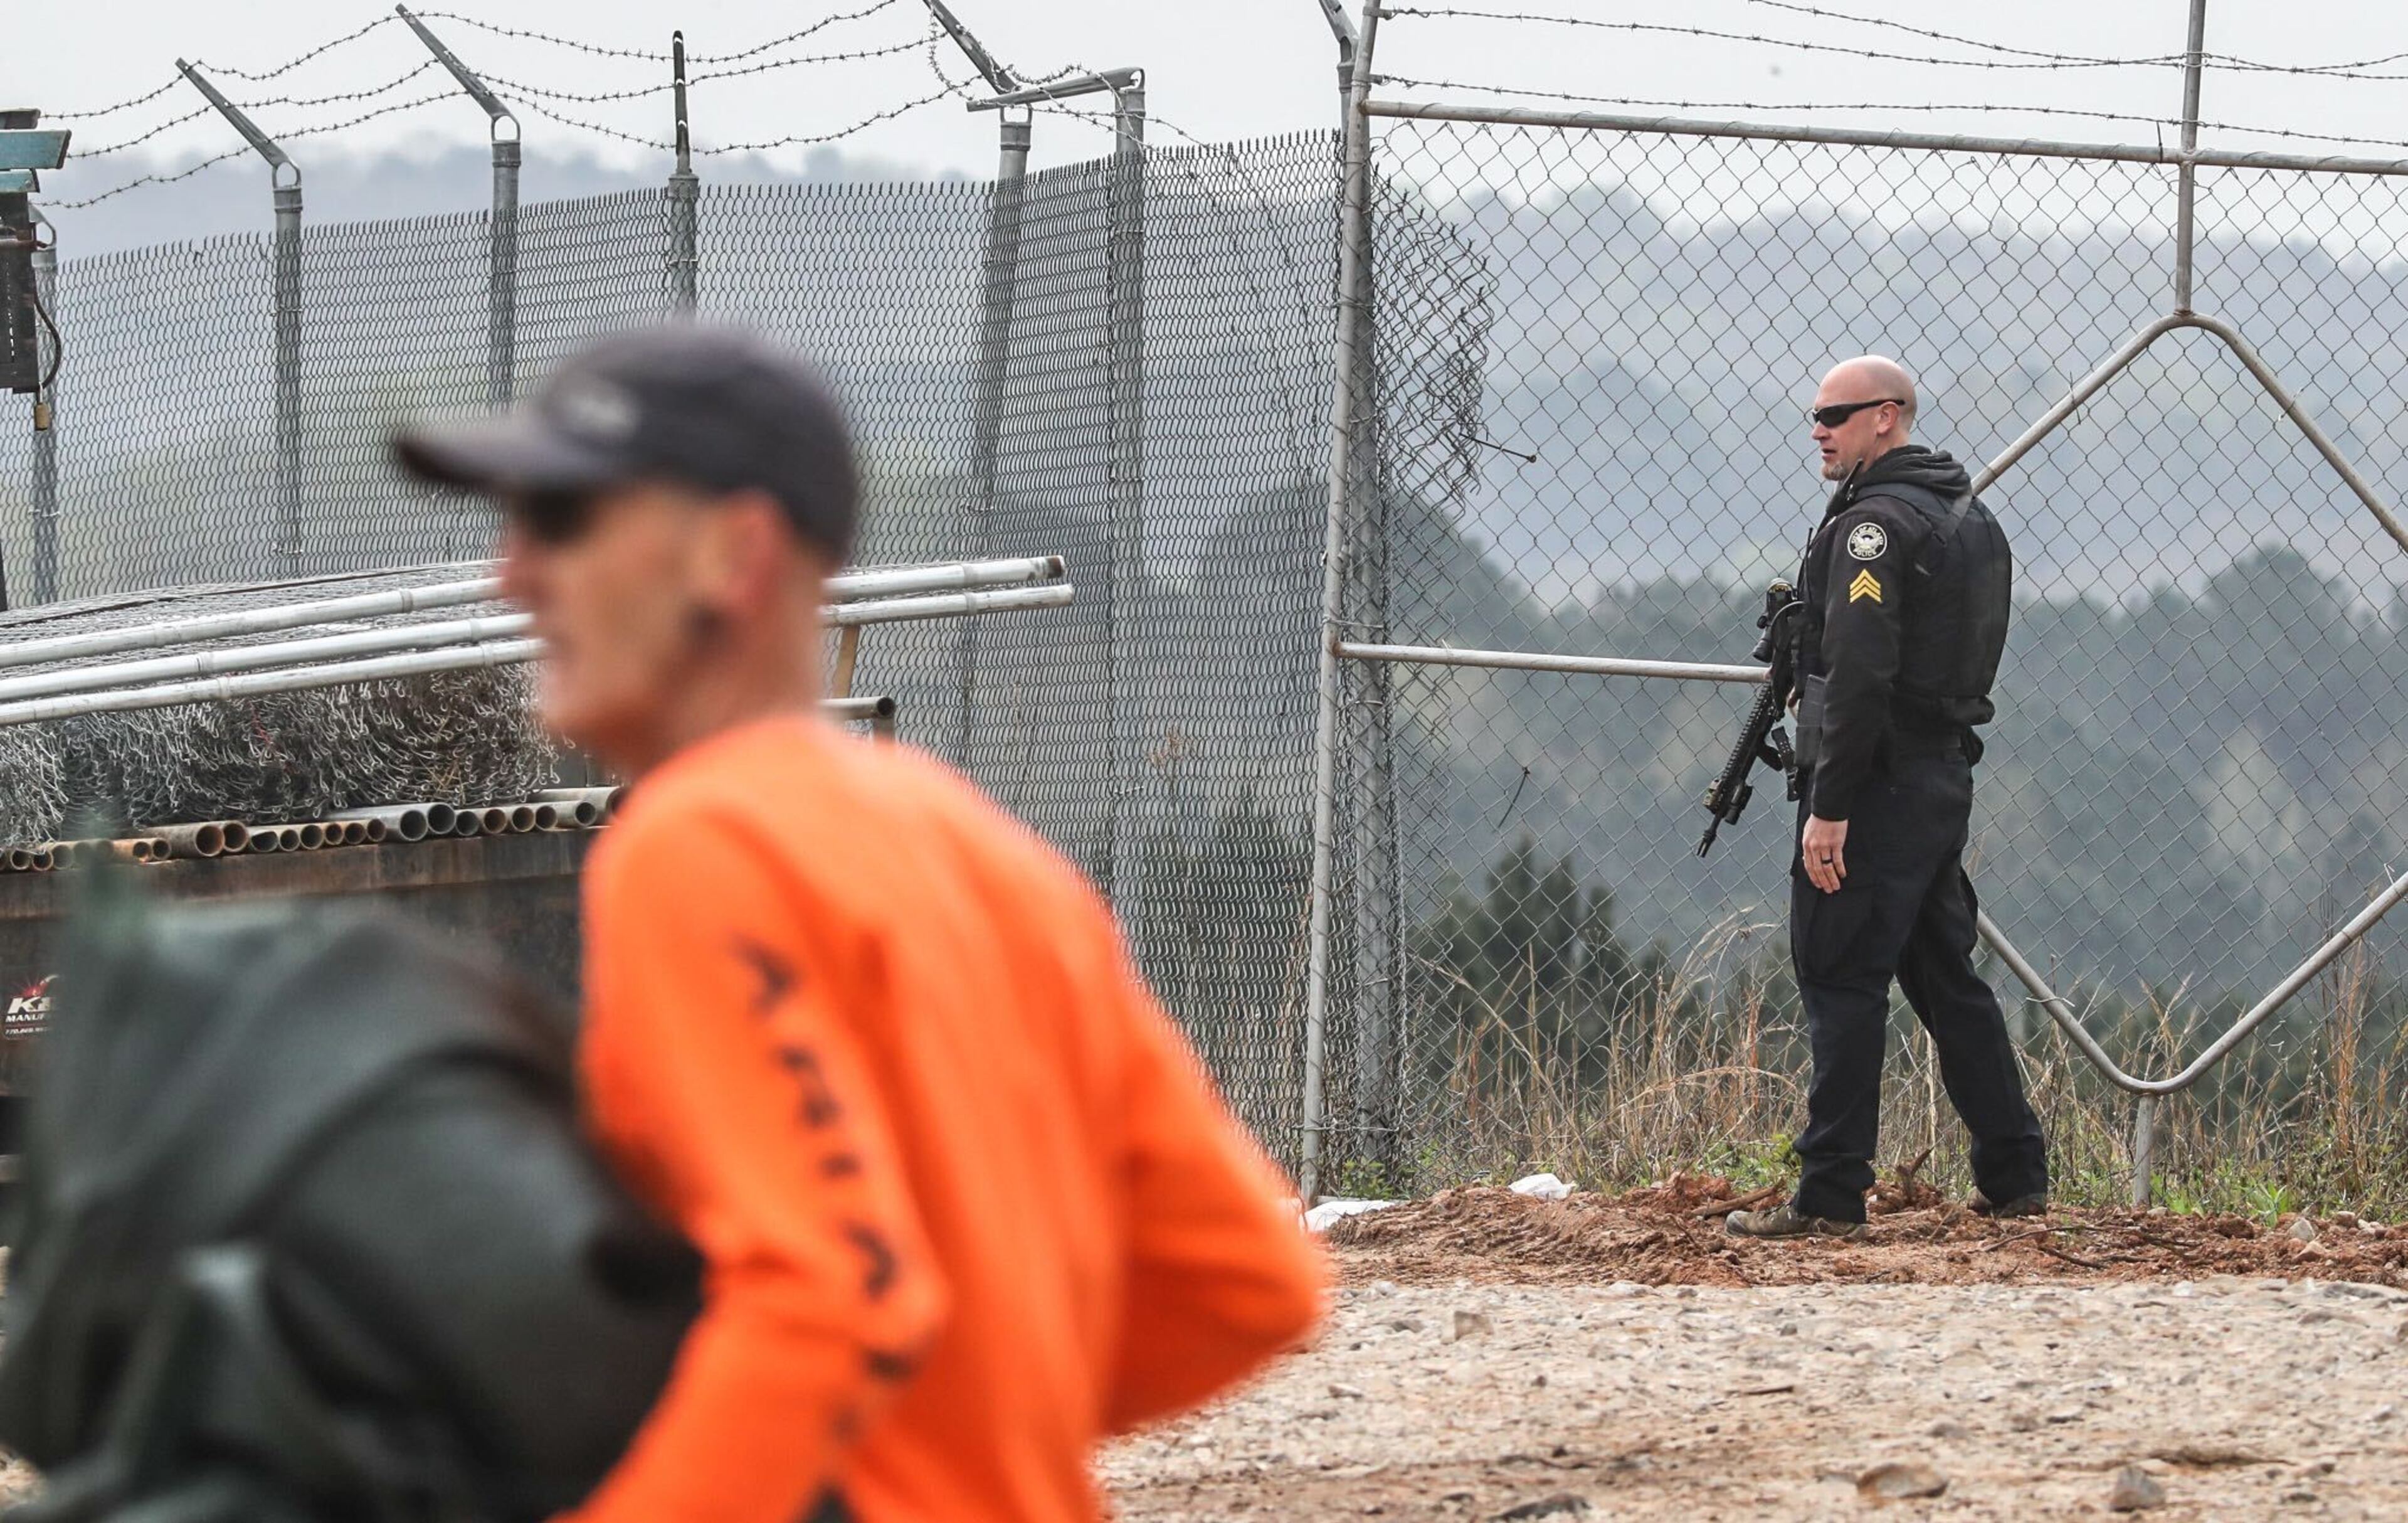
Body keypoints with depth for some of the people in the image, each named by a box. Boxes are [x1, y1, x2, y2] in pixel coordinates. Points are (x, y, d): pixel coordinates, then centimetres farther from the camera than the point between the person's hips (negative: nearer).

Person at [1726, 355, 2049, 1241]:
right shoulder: (1971, 517, 16)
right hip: (1947, 779, 9)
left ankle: (1831, 1200, -9)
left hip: (1878, 783, -9)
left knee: (1842, 985, -7)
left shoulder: (1876, 524, -14)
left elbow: (1860, 675, -22)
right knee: (1946, 978, 16)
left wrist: (1829, 807, -22)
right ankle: (2015, 1179, 18)